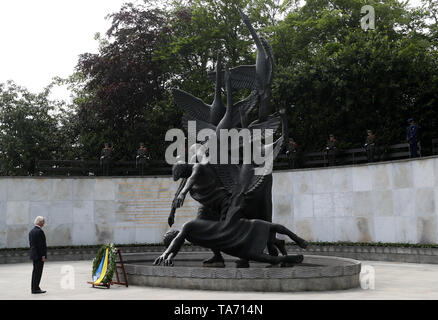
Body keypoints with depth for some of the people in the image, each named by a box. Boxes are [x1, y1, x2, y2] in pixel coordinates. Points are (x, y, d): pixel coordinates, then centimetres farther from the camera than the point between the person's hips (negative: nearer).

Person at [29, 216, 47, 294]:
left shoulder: (31, 231, 13)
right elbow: (41, 244, -19)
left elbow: (31, 244, 17)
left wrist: (33, 253, 21)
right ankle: (36, 289, -5)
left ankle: (34, 288, 16)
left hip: (34, 255, 9)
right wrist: (43, 255, -17)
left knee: (35, 271, 13)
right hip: (39, 255, -9)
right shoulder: (40, 231, -16)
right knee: (38, 271, -6)